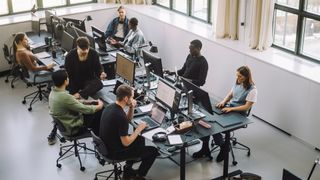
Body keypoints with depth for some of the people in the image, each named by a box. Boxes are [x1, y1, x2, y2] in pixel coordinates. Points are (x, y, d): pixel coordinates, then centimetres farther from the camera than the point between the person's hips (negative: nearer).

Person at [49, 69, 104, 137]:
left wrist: (85, 102, 8)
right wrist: (99, 106, -5)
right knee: (100, 112, 0)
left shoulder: (53, 92, -4)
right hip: (73, 128, -9)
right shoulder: (65, 97, -32)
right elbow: (85, 110, -22)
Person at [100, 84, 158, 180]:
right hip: (115, 152, -9)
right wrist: (139, 129, -12)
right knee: (153, 151, 2)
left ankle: (128, 169, 32)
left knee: (140, 139, 28)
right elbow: (126, 143, -26)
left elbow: (127, 120, 14)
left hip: (107, 145, 9)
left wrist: (131, 108, -4)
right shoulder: (120, 116, -31)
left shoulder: (110, 107, -2)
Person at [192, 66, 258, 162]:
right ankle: (205, 148, -12)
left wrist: (231, 109, -23)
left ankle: (223, 148, -1)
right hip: (229, 107, 7)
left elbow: (247, 107, -17)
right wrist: (223, 101, -2)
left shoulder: (252, 90, -15)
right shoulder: (237, 83, 8)